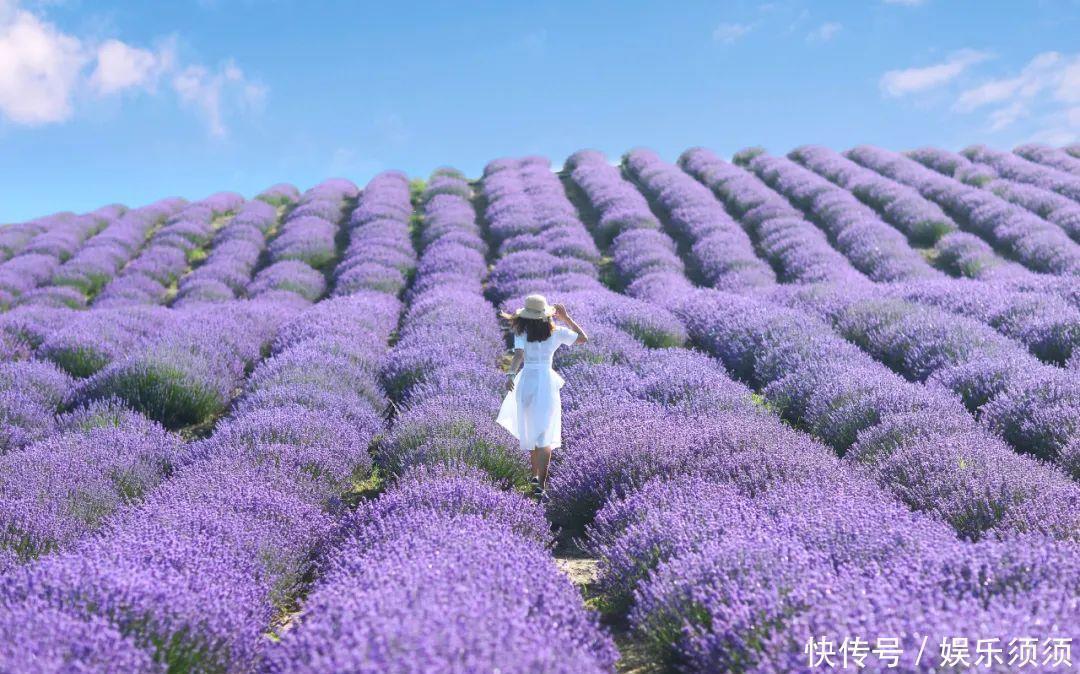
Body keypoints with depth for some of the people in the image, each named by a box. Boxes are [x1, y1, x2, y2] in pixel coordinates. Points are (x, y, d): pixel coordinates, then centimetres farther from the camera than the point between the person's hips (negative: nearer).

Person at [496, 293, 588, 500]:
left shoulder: (522, 333, -5)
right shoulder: (556, 332, -1)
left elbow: (518, 355, -23)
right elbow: (584, 338, 11)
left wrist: (511, 374, -35)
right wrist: (566, 318, 12)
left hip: (526, 382, 1)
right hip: (547, 382, -1)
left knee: (530, 431, 20)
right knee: (545, 436, -2)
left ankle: (536, 476, 33)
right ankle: (540, 484, -15)